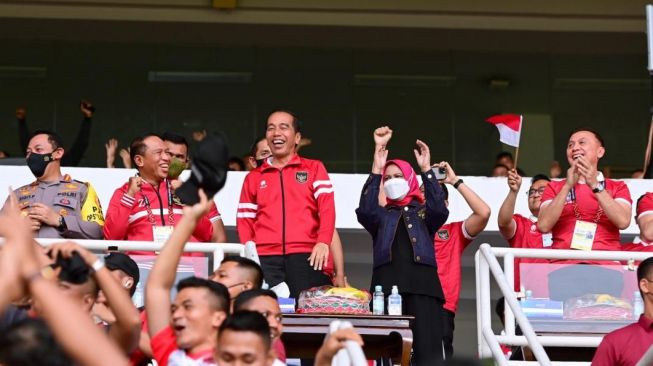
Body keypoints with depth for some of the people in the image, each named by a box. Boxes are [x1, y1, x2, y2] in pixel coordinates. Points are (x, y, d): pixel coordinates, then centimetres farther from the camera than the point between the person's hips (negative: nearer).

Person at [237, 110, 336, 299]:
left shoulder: (314, 168, 15)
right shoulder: (254, 177, 21)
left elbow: (327, 207, 2)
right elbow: (245, 220, 16)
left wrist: (323, 242, -15)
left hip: (307, 257, -2)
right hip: (265, 259, 2)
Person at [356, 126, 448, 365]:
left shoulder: (423, 212, 18)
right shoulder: (381, 215, 21)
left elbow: (440, 210, -4)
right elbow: (364, 211, -1)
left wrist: (426, 170, -11)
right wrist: (376, 169, -10)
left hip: (421, 285, -1)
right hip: (387, 284, 1)